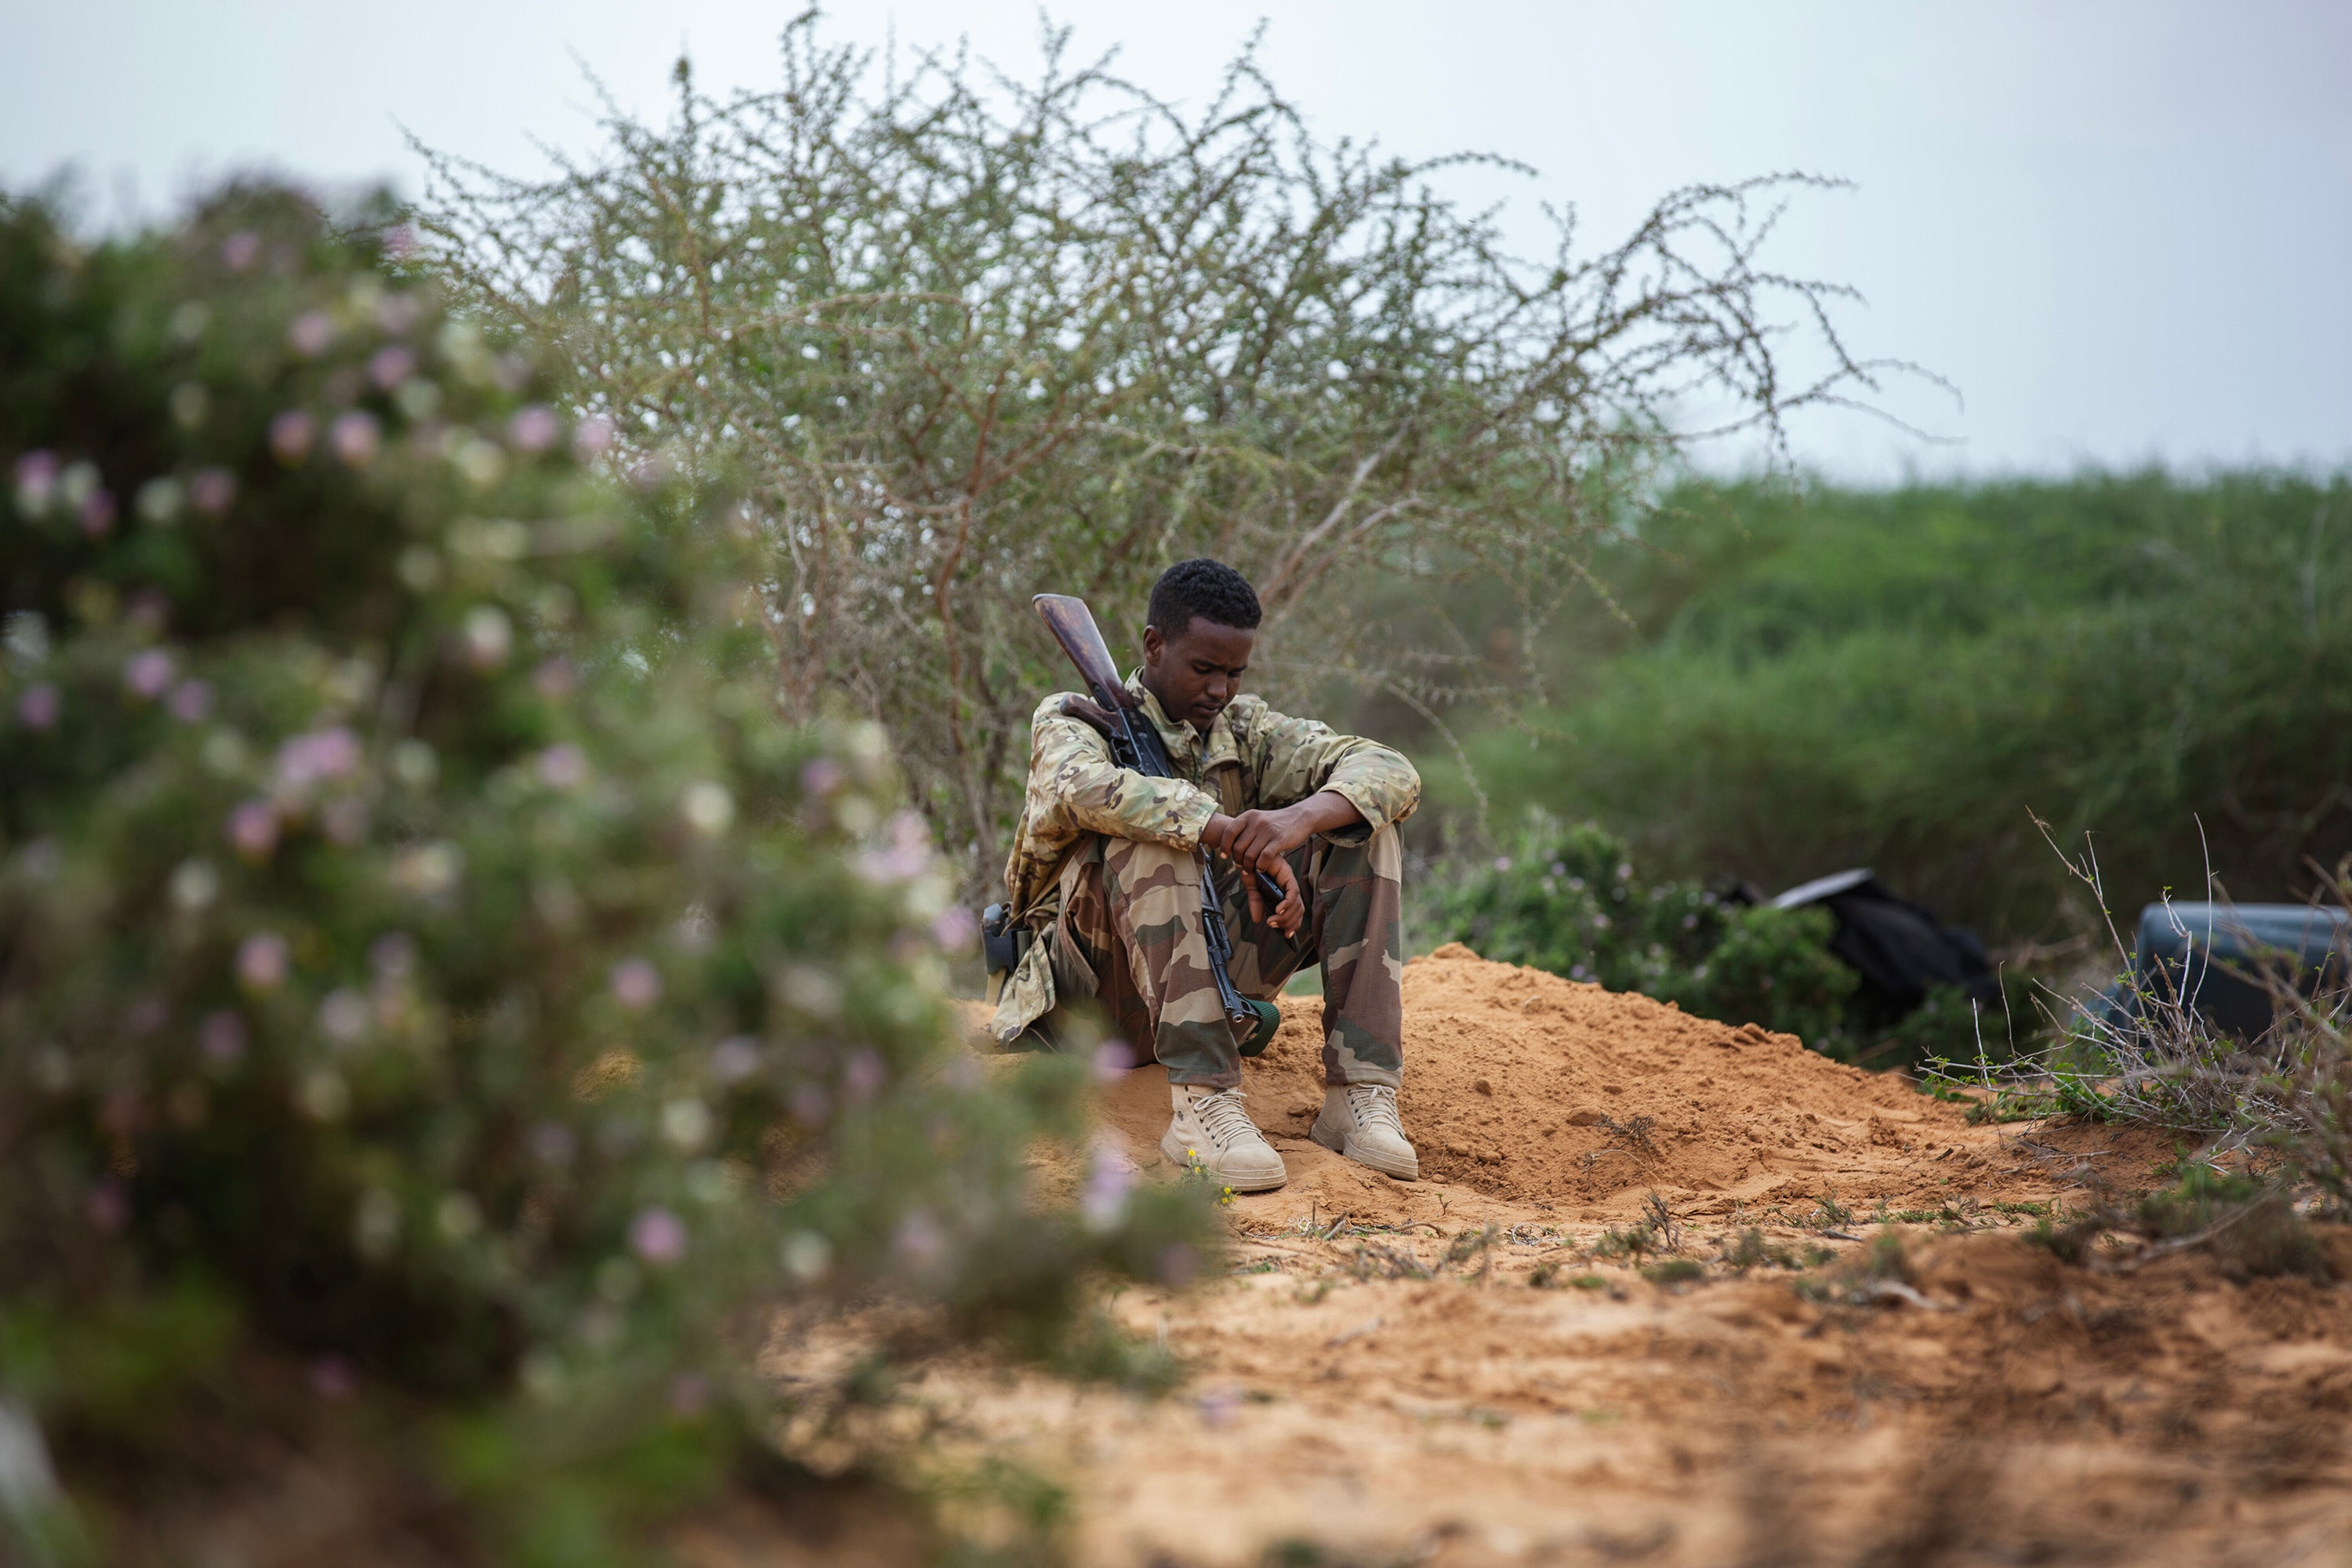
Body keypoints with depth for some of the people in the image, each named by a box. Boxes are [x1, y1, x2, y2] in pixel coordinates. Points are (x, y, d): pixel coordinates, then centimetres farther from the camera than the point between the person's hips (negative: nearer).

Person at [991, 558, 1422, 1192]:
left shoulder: (1246, 729, 11)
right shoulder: (1072, 719, -1)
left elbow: (1394, 773, -6)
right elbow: (1081, 787, -29)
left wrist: (1302, 817, -30)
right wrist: (1238, 840, -39)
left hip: (1212, 982, 4)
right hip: (1091, 984, -4)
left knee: (1358, 823, -9)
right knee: (1149, 835, -31)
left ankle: (1361, 1093, -22)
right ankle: (1202, 1102, -42)